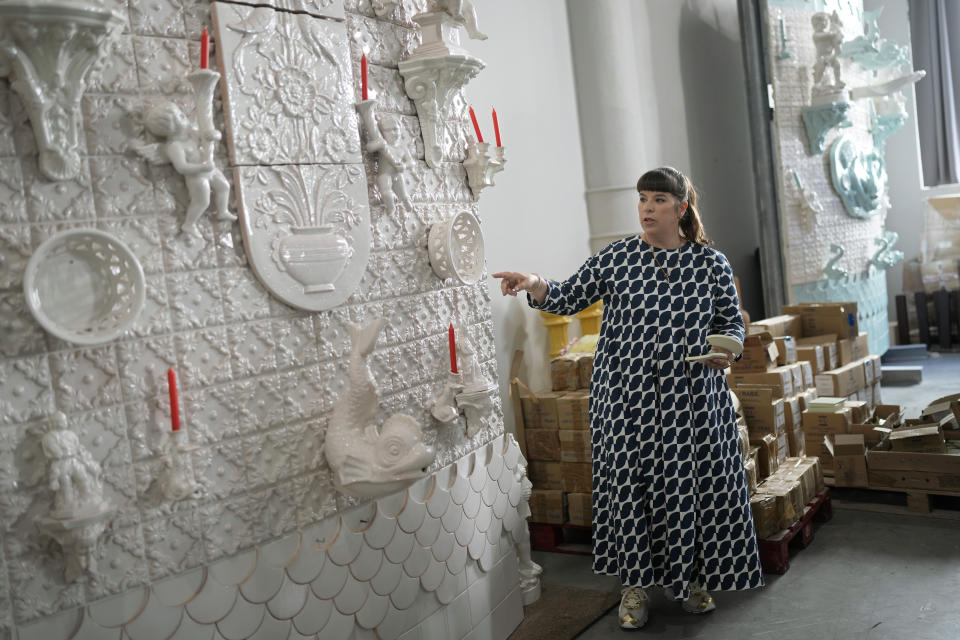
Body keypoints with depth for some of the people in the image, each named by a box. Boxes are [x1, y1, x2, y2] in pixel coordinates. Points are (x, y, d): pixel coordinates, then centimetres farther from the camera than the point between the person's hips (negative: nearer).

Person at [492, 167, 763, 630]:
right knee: (630, 481, 4)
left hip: (691, 395, 1)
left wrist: (726, 347, -11)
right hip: (626, 394, 0)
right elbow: (569, 299, 4)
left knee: (696, 482, 6)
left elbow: (731, 320, 10)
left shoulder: (711, 263, 2)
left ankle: (692, 577, 29)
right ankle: (635, 582, 23)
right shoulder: (615, 258, 1)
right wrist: (534, 286, -15)